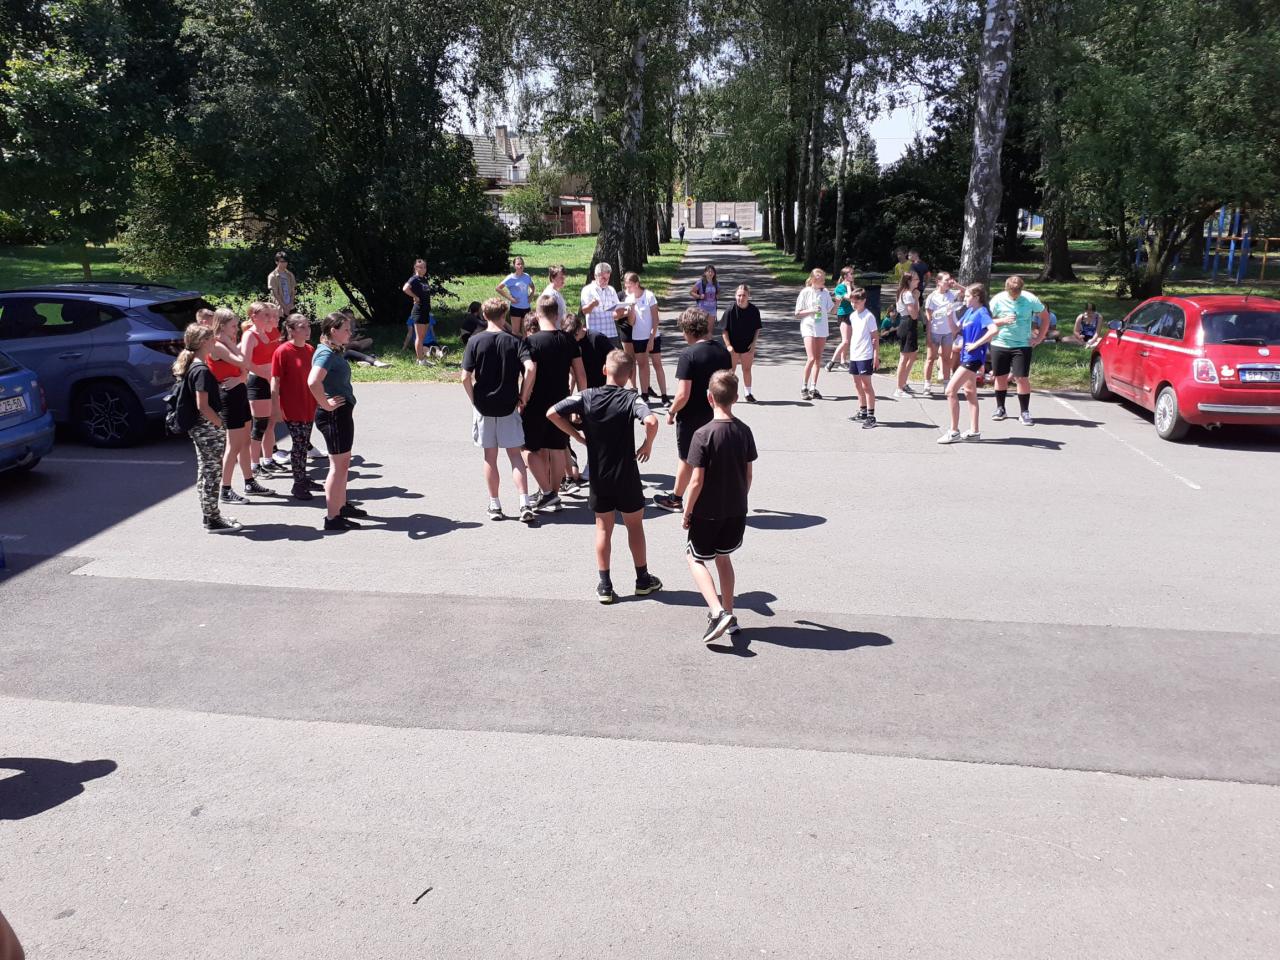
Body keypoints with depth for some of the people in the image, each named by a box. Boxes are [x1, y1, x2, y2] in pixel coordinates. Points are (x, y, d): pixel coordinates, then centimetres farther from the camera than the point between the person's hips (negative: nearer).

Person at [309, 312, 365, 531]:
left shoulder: (334, 352, 12)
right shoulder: (326, 353, -18)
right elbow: (313, 382, -34)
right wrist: (326, 404, -23)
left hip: (342, 413, 10)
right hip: (334, 414, -10)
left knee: (343, 463, 20)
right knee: (338, 465, -4)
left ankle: (342, 506, 33)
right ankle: (332, 517, 3)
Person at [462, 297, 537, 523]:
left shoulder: (475, 341, -4)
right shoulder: (515, 340, -4)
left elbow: (465, 377, -10)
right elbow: (530, 368, -18)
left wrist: (474, 400, 4)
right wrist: (523, 396, -6)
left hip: (483, 406, 0)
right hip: (508, 407, 0)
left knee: (490, 457, 9)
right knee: (515, 454, 7)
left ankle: (495, 506, 16)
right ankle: (525, 505, -2)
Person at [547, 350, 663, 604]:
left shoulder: (587, 396, -6)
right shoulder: (631, 399, -13)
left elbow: (552, 413, -11)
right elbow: (651, 421, -32)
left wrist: (577, 435, -1)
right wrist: (648, 445, -13)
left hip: (598, 476, 2)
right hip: (626, 476, -2)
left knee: (603, 528, 13)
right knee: (635, 526, 15)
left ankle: (605, 586, 14)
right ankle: (643, 580, 26)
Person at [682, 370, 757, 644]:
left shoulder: (703, 434, -19)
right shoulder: (744, 431, -3)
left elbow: (697, 481, -18)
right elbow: (748, 475, 4)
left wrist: (687, 511, -5)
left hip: (707, 512, -5)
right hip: (736, 511, 5)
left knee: (696, 559, 11)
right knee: (723, 557, 23)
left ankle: (717, 612, -6)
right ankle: (728, 615, 28)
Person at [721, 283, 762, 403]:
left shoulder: (754, 310, -7)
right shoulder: (730, 310, -14)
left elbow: (757, 329, 4)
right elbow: (725, 330, -9)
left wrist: (753, 343, -5)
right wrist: (728, 345, -14)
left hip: (748, 345, 2)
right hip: (733, 346, -2)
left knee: (747, 369, 11)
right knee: (731, 370, 5)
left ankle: (748, 393, 24)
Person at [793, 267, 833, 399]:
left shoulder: (825, 292, 7)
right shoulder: (805, 292, -5)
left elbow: (831, 310, 14)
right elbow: (797, 314, -4)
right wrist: (811, 310, -16)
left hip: (822, 329, 5)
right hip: (808, 328, -5)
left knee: (818, 359, 6)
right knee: (811, 359, -15)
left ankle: (813, 388, 14)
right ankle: (804, 388, -3)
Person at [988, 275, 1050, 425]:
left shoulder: (1031, 299, -7)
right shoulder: (998, 300, -7)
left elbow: (1045, 317, 5)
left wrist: (1039, 337, 0)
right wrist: (1002, 320, -19)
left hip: (1022, 345, -1)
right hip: (1000, 345, 1)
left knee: (1022, 378, -5)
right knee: (1000, 377, 9)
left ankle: (1024, 412, 4)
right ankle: (1000, 408, 24)